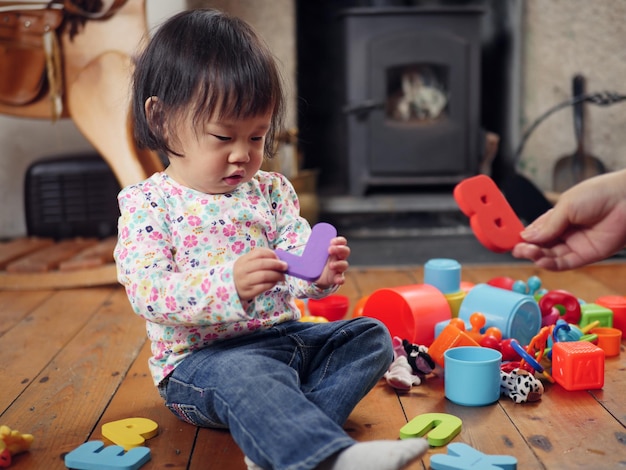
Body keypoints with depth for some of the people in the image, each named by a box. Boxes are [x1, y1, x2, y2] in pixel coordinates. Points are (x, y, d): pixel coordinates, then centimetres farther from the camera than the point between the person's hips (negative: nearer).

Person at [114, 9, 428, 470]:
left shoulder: (271, 190, 8)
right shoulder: (147, 203, -6)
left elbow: (295, 268, 3)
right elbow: (147, 291, -19)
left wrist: (320, 273, -23)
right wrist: (229, 285, -36)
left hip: (284, 336, 6)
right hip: (204, 357, -5)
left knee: (371, 335, -8)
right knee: (244, 373, -36)